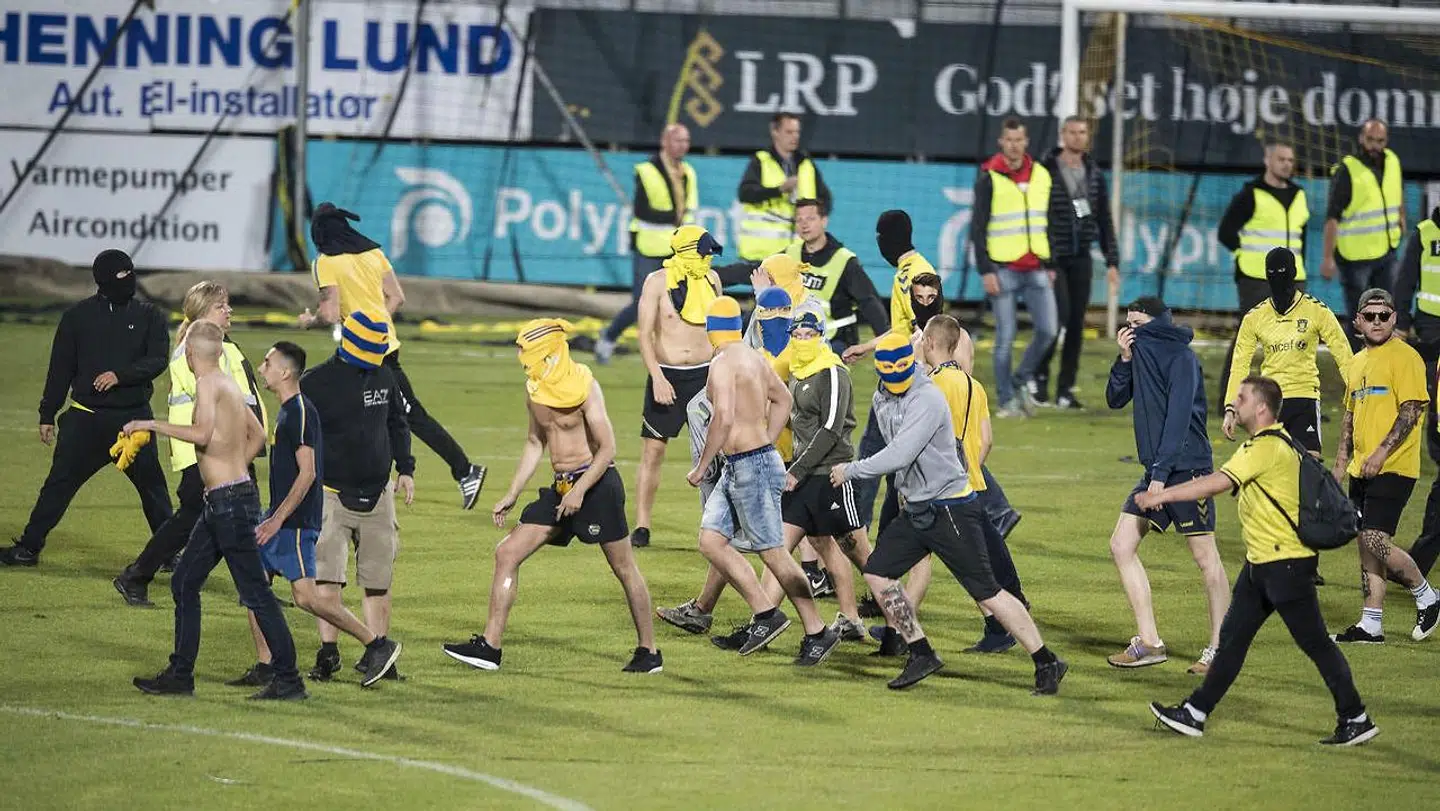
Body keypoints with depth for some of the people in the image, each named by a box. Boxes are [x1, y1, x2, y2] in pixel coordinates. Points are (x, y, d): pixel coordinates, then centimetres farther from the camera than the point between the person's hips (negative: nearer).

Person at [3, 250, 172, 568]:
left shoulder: (149, 316, 4)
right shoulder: (77, 317, 5)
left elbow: (158, 360, -8)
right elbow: (60, 370, 9)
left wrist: (120, 375, -23)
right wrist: (47, 415, 7)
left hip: (133, 418, 0)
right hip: (86, 419, 0)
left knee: (152, 485, 2)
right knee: (59, 482, -2)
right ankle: (28, 546, 4)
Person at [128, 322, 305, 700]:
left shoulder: (209, 383, -12)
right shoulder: (229, 384, 15)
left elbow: (202, 433, -27)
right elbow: (258, 436, 25)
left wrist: (151, 425, -18)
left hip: (229, 501, -10)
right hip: (220, 501, 10)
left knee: (255, 591, -6)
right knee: (184, 583, 14)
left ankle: (288, 679, -4)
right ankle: (180, 675, 18)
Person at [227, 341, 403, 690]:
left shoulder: (300, 412, -16)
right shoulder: (287, 411, 15)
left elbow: (307, 473, -22)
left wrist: (278, 520, -22)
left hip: (296, 522, -10)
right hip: (279, 518, 10)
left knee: (305, 596, -12)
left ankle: (378, 645, -6)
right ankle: (264, 668, 10)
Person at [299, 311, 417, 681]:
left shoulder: (384, 377, 6)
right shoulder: (315, 383, -9)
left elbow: (397, 424, 21)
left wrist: (405, 468, 13)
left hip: (377, 494, 4)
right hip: (331, 494, -4)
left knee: (378, 580, 7)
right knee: (326, 579, -12)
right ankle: (328, 653, -8)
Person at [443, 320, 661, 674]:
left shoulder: (584, 386, -14)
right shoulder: (534, 389, 8)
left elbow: (607, 449, -16)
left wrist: (580, 491, -23)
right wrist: (512, 495, 18)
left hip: (595, 483, -8)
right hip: (561, 486, 8)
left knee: (624, 569, 1)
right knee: (507, 553, 0)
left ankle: (649, 652, 13)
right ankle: (489, 646, 1)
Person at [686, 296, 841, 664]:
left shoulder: (723, 363, -16)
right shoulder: (753, 357, 12)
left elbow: (724, 418, -27)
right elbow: (783, 400, 24)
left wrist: (701, 467, -19)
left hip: (751, 467, -9)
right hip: (736, 469, 9)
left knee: (772, 551, -3)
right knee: (711, 541, 8)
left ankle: (818, 632, 3)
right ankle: (764, 613, 7)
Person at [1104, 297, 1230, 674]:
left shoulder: (1181, 357, -12)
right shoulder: (1141, 352, 12)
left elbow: (1178, 416, -18)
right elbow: (1115, 400, 15)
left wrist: (1162, 473, -23)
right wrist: (1124, 359, -2)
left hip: (1187, 467, -9)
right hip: (1156, 469, 9)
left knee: (1205, 557, -3)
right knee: (1121, 546, 3)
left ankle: (1219, 648, 3)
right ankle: (1149, 642, 4)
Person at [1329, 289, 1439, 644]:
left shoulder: (1405, 358, -9)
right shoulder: (1358, 362, 17)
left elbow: (1411, 411, -15)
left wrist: (1382, 453, -20)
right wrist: (1341, 462, 18)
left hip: (1393, 468, -8)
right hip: (1361, 469, 8)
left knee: (1376, 541, -14)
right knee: (1366, 544, 8)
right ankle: (1371, 624, 12)